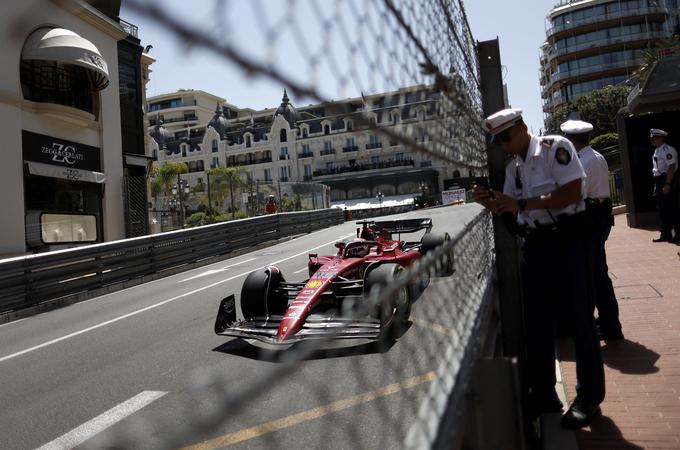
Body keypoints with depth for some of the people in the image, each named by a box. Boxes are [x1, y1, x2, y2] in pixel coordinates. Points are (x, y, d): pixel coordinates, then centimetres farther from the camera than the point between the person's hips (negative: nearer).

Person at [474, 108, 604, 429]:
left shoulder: (555, 147, -8)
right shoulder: (512, 166, 12)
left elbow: (572, 193, -19)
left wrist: (521, 203, -22)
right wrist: (490, 203, -5)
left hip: (568, 243, -6)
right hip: (536, 247, 7)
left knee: (580, 320, 4)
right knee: (536, 322, 11)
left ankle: (589, 398, 19)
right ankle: (543, 394, 25)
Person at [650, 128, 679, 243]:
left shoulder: (667, 150, -15)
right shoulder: (657, 151, 14)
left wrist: (667, 185, -25)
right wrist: (657, 185, 17)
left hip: (668, 181, -10)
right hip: (659, 181, 10)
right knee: (662, 209, 13)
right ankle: (665, 235, 22)